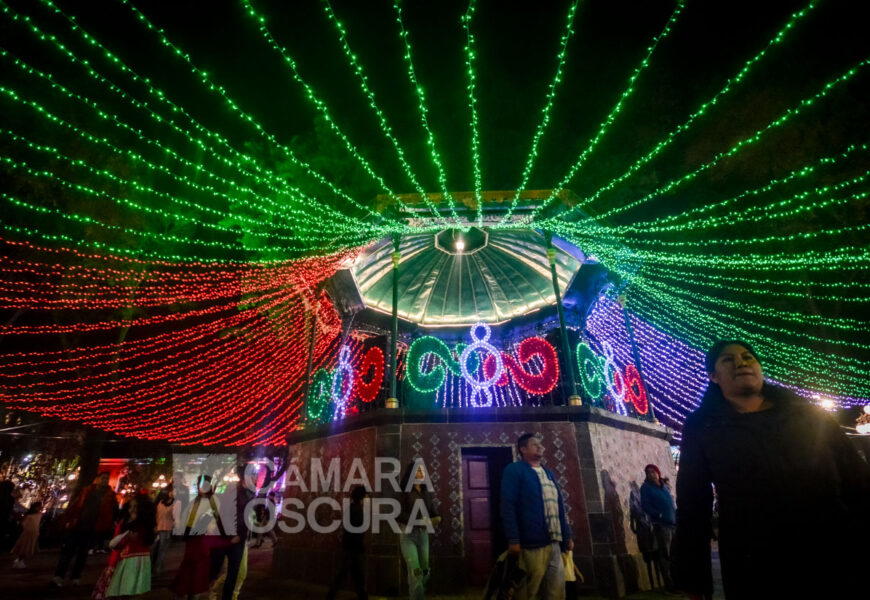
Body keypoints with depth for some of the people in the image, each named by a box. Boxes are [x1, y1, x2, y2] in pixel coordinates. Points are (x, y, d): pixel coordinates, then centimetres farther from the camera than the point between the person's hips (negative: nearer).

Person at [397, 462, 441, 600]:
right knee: (415, 572, -11)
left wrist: (437, 518, -13)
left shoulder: (427, 492, 7)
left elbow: (432, 512, 10)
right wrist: (417, 521, -23)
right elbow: (397, 513, -16)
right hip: (408, 534, -5)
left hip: (423, 534, 5)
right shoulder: (404, 491, -10)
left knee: (425, 571, 11)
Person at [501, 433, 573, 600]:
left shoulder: (547, 473, 19)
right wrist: (513, 540, -19)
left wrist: (567, 535, 17)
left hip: (554, 542, 7)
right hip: (532, 543, -7)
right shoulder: (514, 470, -5)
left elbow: (559, 506, 22)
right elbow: (508, 505, -13)